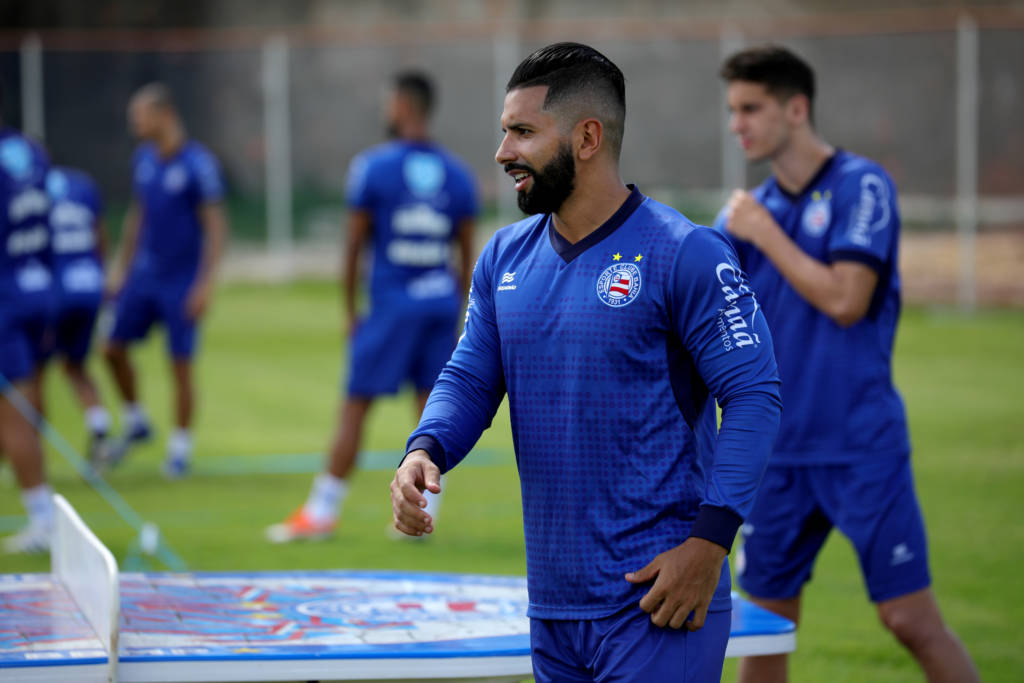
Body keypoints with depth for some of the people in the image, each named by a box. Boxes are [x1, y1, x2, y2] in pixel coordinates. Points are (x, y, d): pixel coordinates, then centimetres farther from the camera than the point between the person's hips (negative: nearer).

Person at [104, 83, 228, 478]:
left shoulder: (197, 164, -15)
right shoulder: (144, 159, 6)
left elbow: (215, 227, -14)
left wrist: (205, 283, -18)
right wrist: (123, 271, 17)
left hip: (182, 282, -7)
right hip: (144, 275, 7)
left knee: (181, 364, -2)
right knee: (114, 348, 6)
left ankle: (180, 448, 10)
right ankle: (135, 423, 27)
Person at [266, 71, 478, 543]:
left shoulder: (372, 167, -5)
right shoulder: (457, 173, 7)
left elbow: (354, 245, -3)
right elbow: (467, 254, 10)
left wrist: (351, 312, 6)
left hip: (392, 304, -4)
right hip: (441, 300, 4)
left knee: (355, 406, 1)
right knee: (433, 407, 7)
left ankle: (321, 512, 6)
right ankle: (423, 513, 7)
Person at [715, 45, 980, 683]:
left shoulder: (862, 186, -8)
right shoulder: (746, 210, 10)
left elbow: (845, 300, -18)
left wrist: (764, 234, -11)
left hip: (863, 449, -5)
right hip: (779, 452, 6)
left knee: (911, 619, -6)